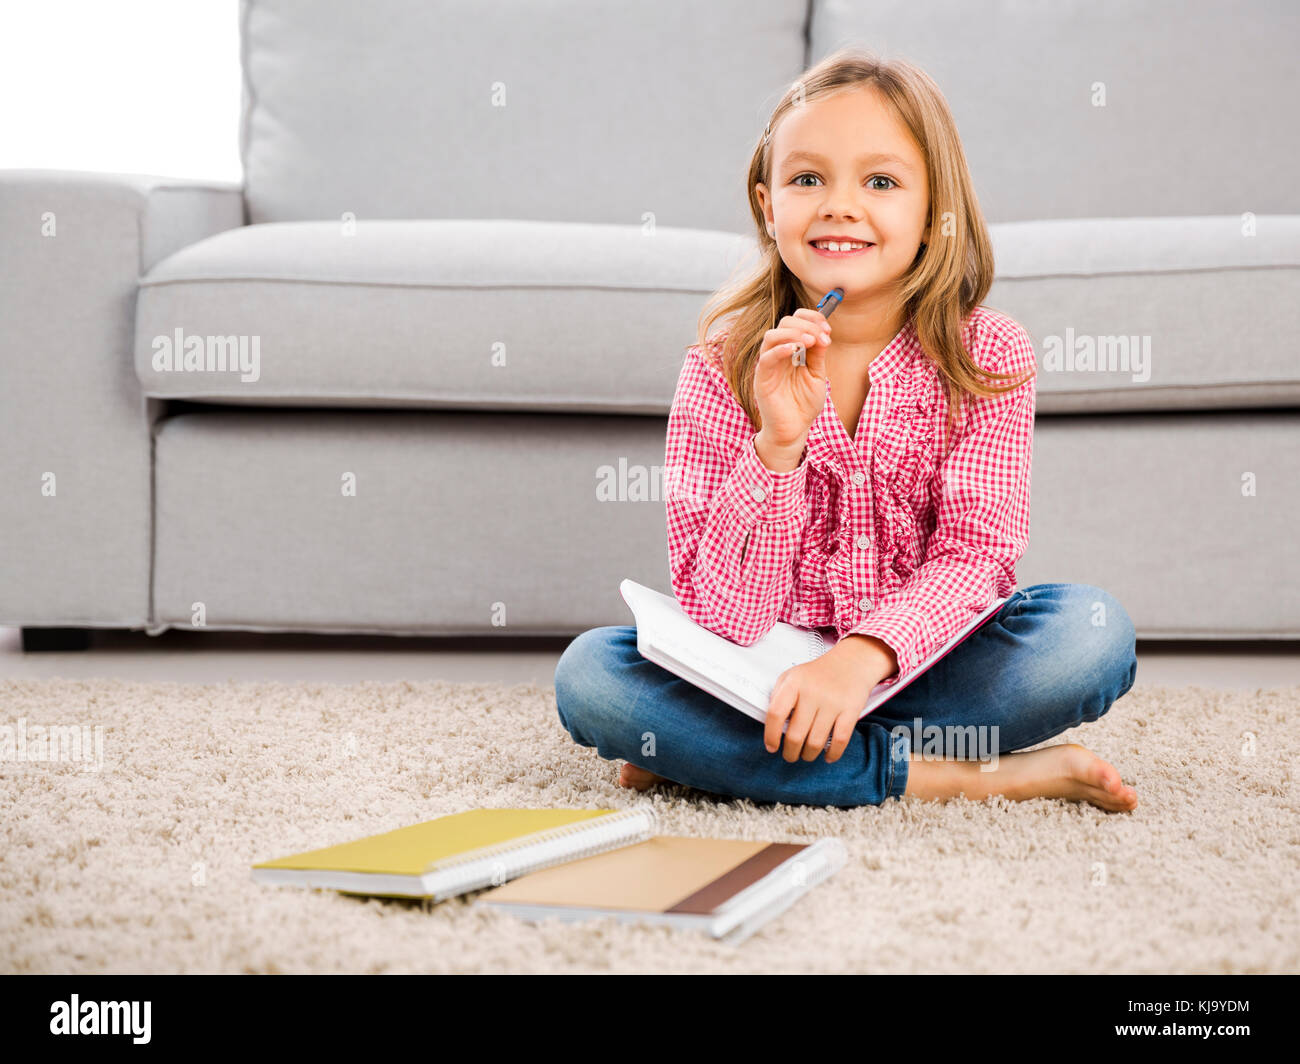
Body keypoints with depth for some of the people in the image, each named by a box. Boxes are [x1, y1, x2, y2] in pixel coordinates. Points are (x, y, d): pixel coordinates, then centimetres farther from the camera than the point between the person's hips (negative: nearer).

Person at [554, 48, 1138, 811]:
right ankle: (938, 776, -25)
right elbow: (722, 617, -14)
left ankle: (719, 758, -21)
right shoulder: (725, 368, -8)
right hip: (759, 678, 0)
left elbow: (976, 553, -13)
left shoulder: (986, 355, -6)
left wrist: (863, 656, -32)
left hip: (918, 660, 1)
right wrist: (776, 447, -29)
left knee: (1095, 628, -26)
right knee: (588, 670, -25)